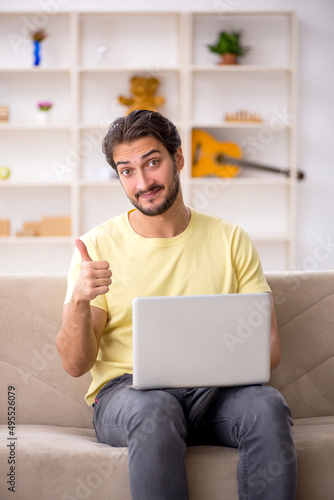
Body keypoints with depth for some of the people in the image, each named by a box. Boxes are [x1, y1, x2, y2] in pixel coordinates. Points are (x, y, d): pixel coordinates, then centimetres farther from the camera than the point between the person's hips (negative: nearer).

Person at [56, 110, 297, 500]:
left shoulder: (230, 240, 9)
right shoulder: (98, 246, 4)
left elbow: (269, 347, 7)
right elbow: (75, 364, 0)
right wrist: (79, 301, -21)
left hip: (212, 393, 2)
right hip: (126, 391, -2)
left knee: (267, 405, -31)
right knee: (155, 409, -37)